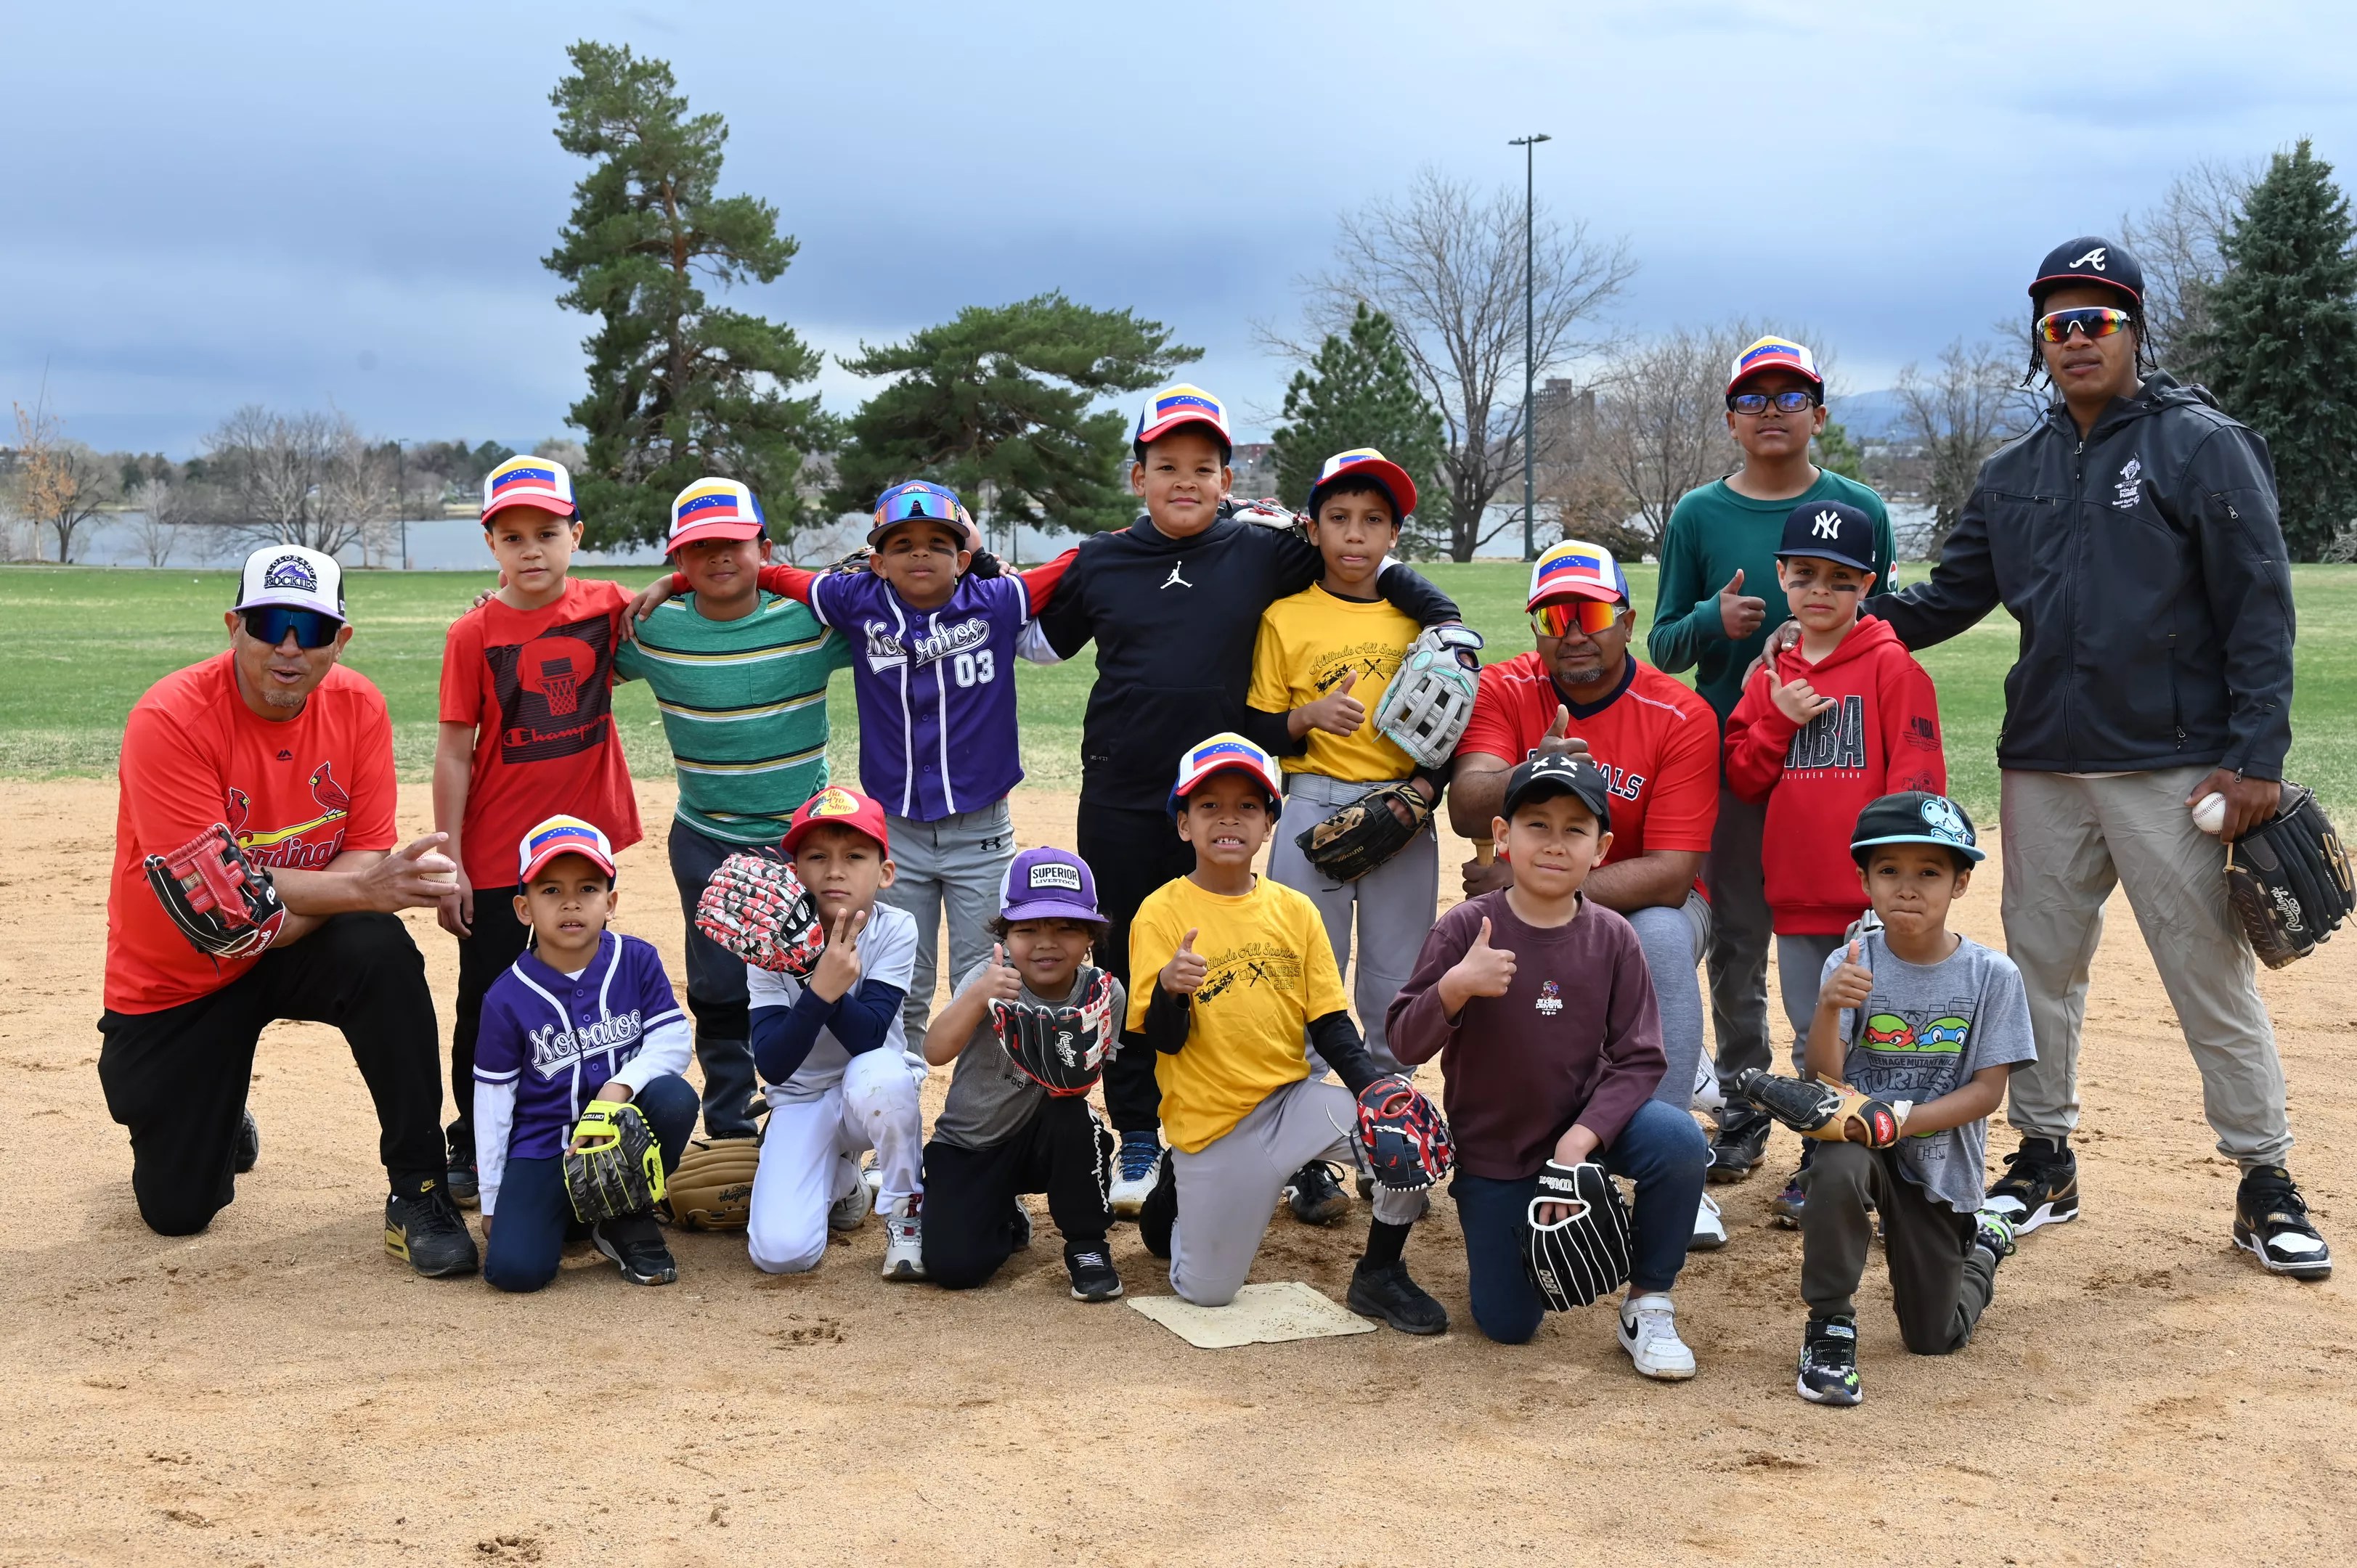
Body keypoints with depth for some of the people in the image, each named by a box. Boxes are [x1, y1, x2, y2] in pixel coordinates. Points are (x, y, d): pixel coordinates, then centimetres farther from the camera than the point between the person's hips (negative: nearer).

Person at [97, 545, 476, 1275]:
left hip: (299, 949, 2)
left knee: (381, 952, -33)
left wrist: (287, 918, -31)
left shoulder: (358, 707, -10)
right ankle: (218, 1124, 37)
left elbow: (365, 853, -11)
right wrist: (361, 889, -39)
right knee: (178, 1210, -1)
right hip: (175, 981, -2)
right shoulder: (169, 719, -23)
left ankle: (418, 1190, -21)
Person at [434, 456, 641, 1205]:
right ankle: (471, 1147, 24)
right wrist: (449, 863, -10)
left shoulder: (606, 606, -3)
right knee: (486, 1003, 8)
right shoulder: (474, 633, -9)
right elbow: (454, 752, -8)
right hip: (495, 857, -2)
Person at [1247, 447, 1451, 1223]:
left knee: (1397, 989, 7)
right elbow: (1256, 726, 3)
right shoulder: (1286, 618, 3)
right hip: (1314, 809, -2)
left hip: (1404, 817, 2)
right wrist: (1310, 717, -15)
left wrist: (1426, 786, -6)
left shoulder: (1417, 618, 9)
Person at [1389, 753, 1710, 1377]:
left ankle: (1648, 1307, -9)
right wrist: (1454, 986, -37)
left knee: (1678, 1139, -30)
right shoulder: (1466, 928, -14)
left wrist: (1583, 1136, -25)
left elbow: (1639, 1060, -10)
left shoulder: (1611, 938, -9)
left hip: (1586, 1121, 1)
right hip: (1491, 1148, -1)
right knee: (1508, 1325, 1)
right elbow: (1406, 1043, -17)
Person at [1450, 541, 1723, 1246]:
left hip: (1641, 900, -1)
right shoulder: (1504, 691, -11)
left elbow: (1670, 873, -24)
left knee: (1664, 937, -34)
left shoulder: (1682, 717, -17)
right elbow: (1467, 810, -28)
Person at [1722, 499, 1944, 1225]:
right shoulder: (1771, 676, 11)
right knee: (1813, 1041, 15)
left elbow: (1916, 781, -9)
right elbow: (1742, 781, 10)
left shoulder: (1892, 666, -5)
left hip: (1872, 895, -5)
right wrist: (1779, 721, -5)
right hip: (1796, 896, 5)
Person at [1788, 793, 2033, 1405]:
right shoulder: (1850, 965, -11)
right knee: (1838, 1168, -38)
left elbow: (1987, 1091, -10)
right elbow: (1823, 1079, -18)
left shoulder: (1992, 976, -10)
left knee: (1934, 1339, 8)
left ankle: (1981, 1243, 42)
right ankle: (1830, 1327, -17)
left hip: (1942, 1164, 1)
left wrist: (1905, 1120, -24)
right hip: (1859, 1135, -1)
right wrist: (1828, 1010, -38)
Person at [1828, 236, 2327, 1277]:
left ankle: (2266, 1185, 13)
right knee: (2041, 966, 12)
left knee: (2212, 975, 0)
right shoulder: (2014, 476, 12)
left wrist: (2256, 757, -14)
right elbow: (1948, 599, 14)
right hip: (2043, 769, 5)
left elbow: (2260, 608, -7)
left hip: (2173, 769, -5)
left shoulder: (2202, 448, -3)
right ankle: (2044, 1160, 26)